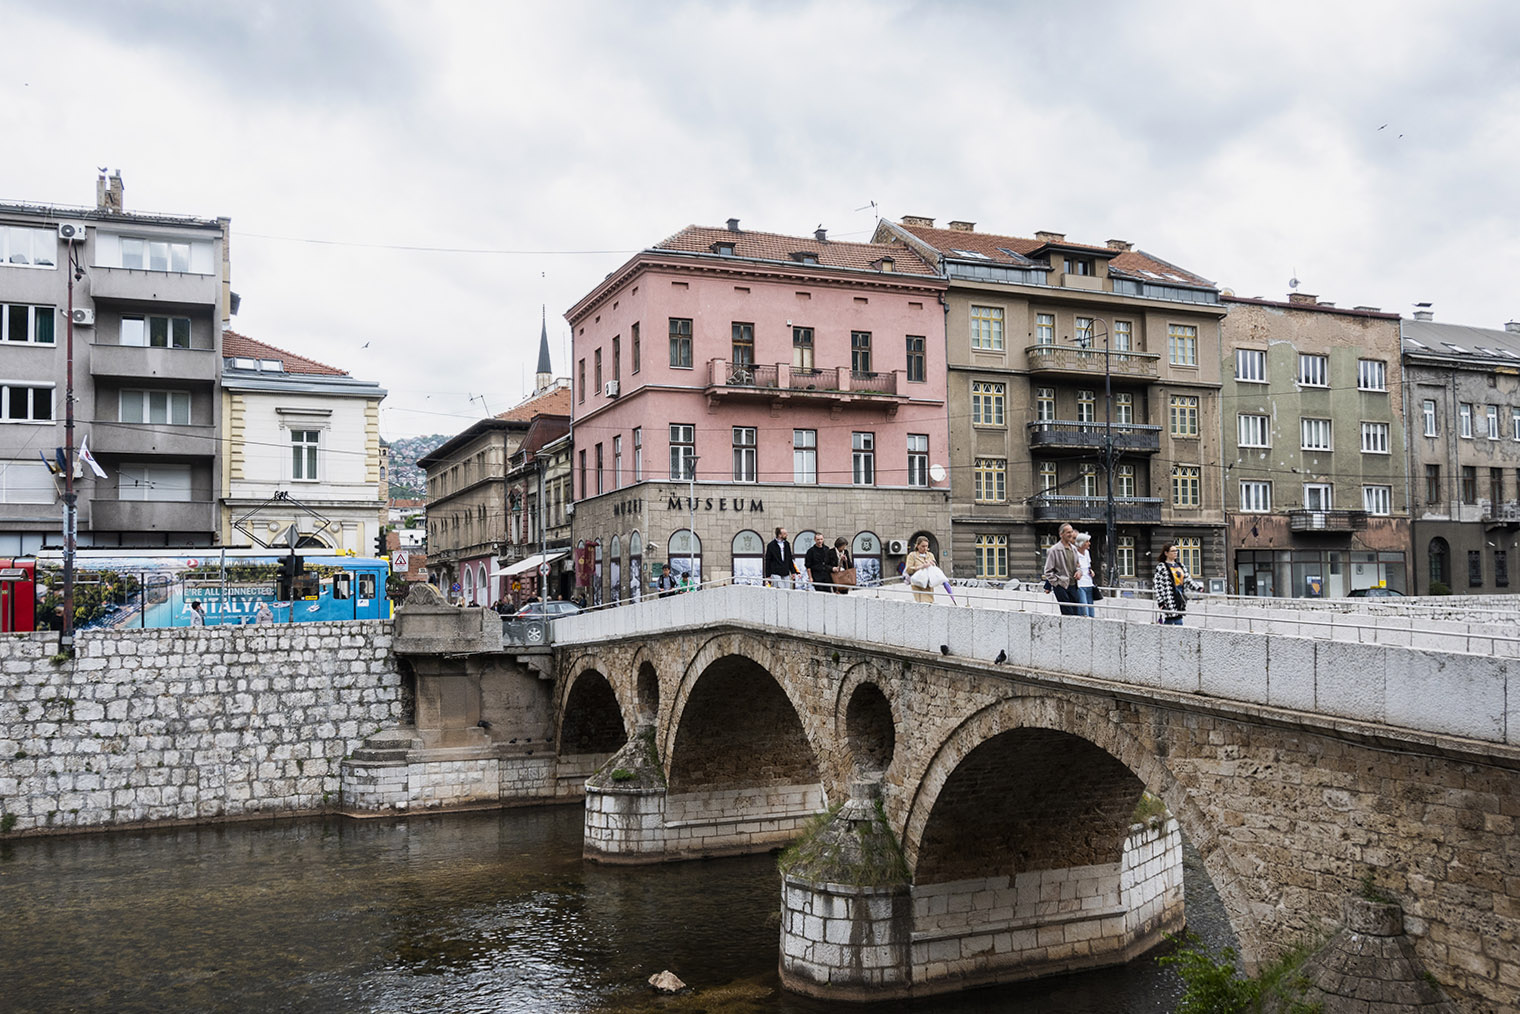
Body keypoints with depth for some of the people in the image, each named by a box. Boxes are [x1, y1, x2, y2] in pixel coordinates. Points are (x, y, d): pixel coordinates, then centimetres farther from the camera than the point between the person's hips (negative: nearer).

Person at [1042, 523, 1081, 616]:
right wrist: (1056, 582, -12)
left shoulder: (1074, 548, 13)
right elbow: (1048, 571, -4)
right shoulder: (1054, 550, -6)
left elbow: (1077, 565, 25)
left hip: (1073, 585, 6)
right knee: (1068, 613, -11)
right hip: (1061, 585, -6)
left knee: (1075, 612, 4)